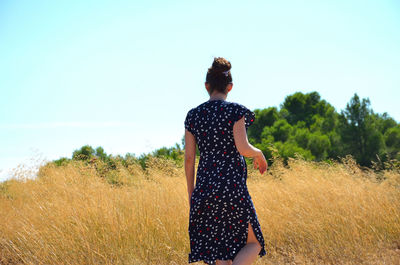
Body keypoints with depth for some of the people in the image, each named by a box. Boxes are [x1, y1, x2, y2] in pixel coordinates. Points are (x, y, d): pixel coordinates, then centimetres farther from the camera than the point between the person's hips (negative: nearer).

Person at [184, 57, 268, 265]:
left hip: (205, 186, 5)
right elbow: (243, 148, -15)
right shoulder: (235, 111, -5)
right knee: (252, 244, 8)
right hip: (233, 185, -4)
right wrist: (259, 154, 6)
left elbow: (189, 158, 7)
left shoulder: (193, 115, 7)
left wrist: (191, 192, 15)